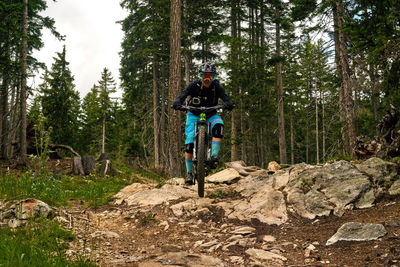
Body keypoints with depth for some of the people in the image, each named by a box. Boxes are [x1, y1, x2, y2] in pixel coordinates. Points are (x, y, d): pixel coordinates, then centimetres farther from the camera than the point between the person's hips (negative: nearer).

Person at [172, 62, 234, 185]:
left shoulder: (216, 87, -13)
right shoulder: (194, 85, -15)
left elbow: (225, 97, -25)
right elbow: (183, 95, -25)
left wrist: (228, 104, -49)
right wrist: (177, 103, -47)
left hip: (210, 115, 1)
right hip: (194, 115, -1)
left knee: (218, 124, -34)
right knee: (189, 142, -17)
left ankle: (214, 155, -30)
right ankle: (189, 172, -6)